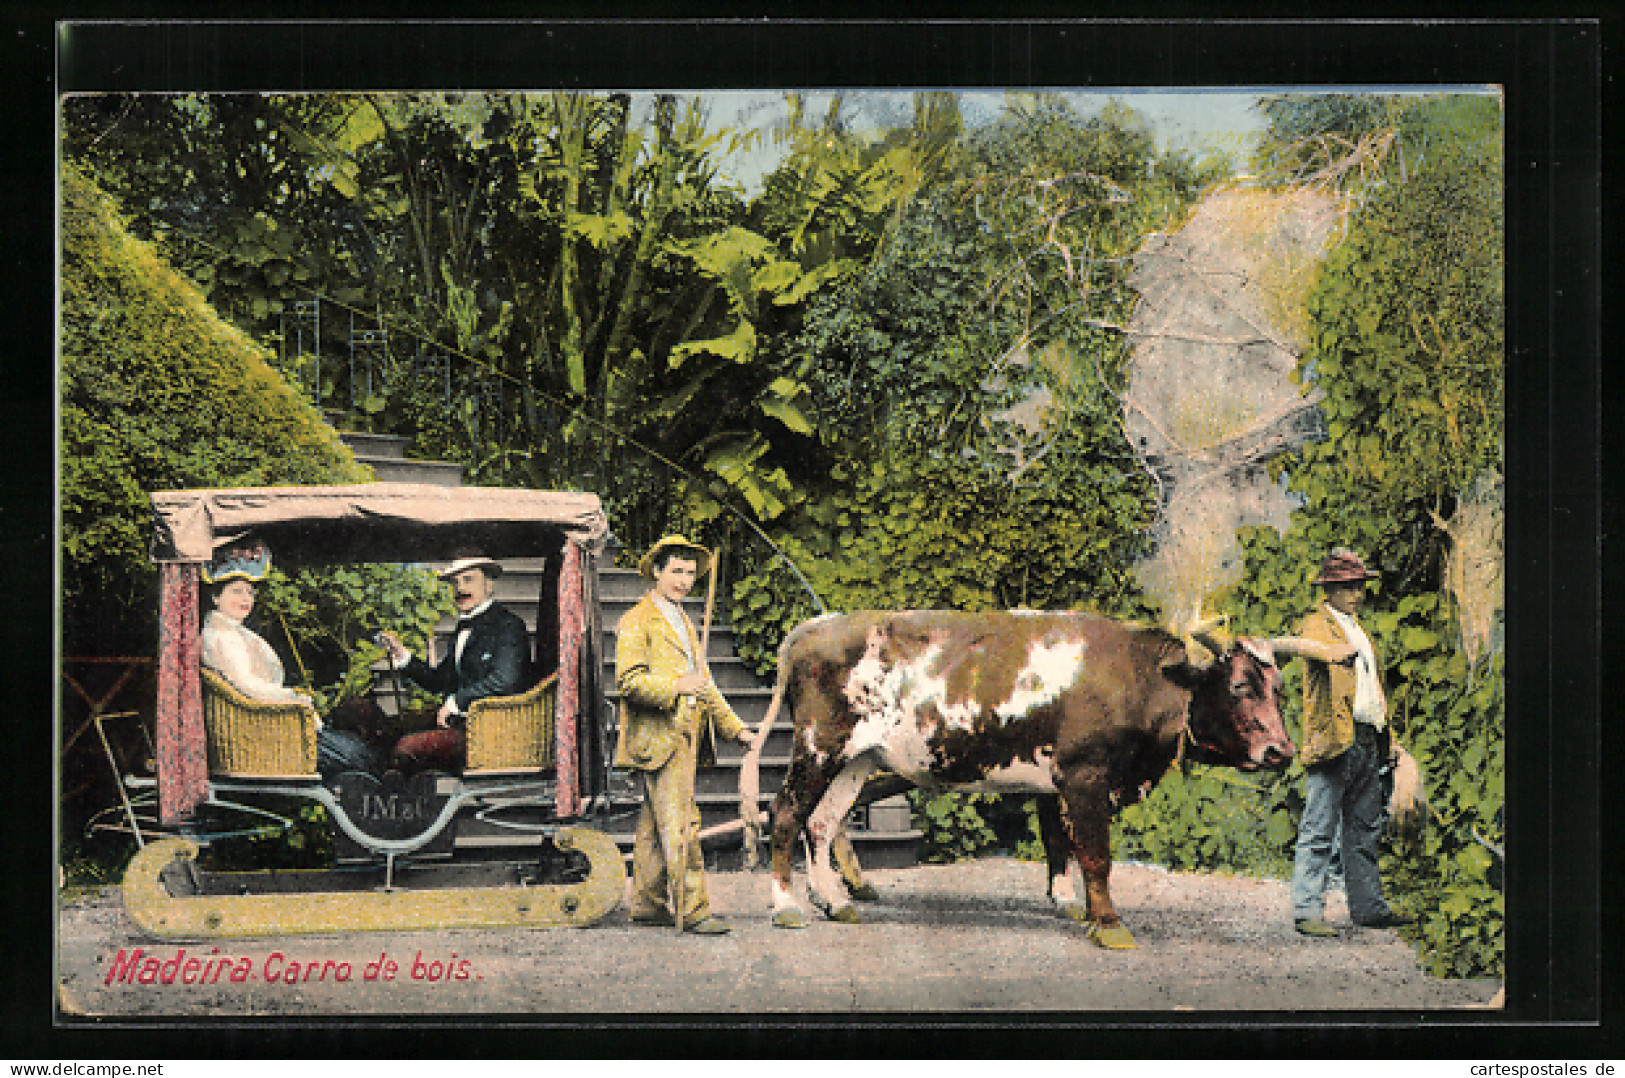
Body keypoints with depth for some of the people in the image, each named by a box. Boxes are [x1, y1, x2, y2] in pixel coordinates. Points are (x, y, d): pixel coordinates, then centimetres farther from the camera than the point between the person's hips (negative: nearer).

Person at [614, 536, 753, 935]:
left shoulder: (683, 622, 23)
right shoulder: (636, 622, -5)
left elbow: (703, 685, 28)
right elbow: (629, 680, -16)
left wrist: (734, 727, 23)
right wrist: (676, 686, -29)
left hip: (686, 737, 9)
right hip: (657, 738, -9)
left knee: (656, 826, 12)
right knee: (679, 826, -11)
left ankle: (648, 903, 17)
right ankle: (692, 909, -10)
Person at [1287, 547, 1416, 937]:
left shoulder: (1358, 630, 23)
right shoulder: (1317, 624, -3)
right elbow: (1308, 644, -29)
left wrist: (1387, 740, 23)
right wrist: (1336, 652, -52)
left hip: (1368, 741, 9)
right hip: (1335, 740, -9)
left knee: (1365, 831, 14)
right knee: (1319, 831, -8)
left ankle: (1368, 907, 21)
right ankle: (1307, 911, -8)